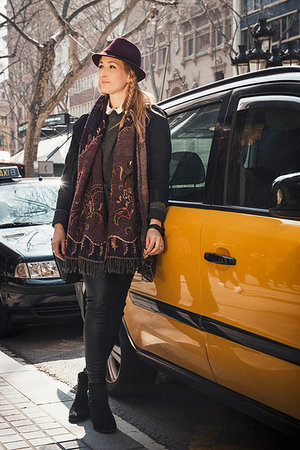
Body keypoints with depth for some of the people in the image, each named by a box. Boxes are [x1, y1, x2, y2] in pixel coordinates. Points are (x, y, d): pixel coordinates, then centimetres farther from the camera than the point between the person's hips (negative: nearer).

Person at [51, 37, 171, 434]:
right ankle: (95, 389, -2)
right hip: (89, 223, 2)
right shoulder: (87, 123, 17)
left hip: (128, 227, -1)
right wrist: (61, 223, 11)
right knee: (101, 303, -7)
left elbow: (159, 179, 1)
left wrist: (154, 225, -9)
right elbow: (70, 177, 18)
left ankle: (89, 383, 14)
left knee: (108, 308, 1)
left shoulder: (153, 122, 7)